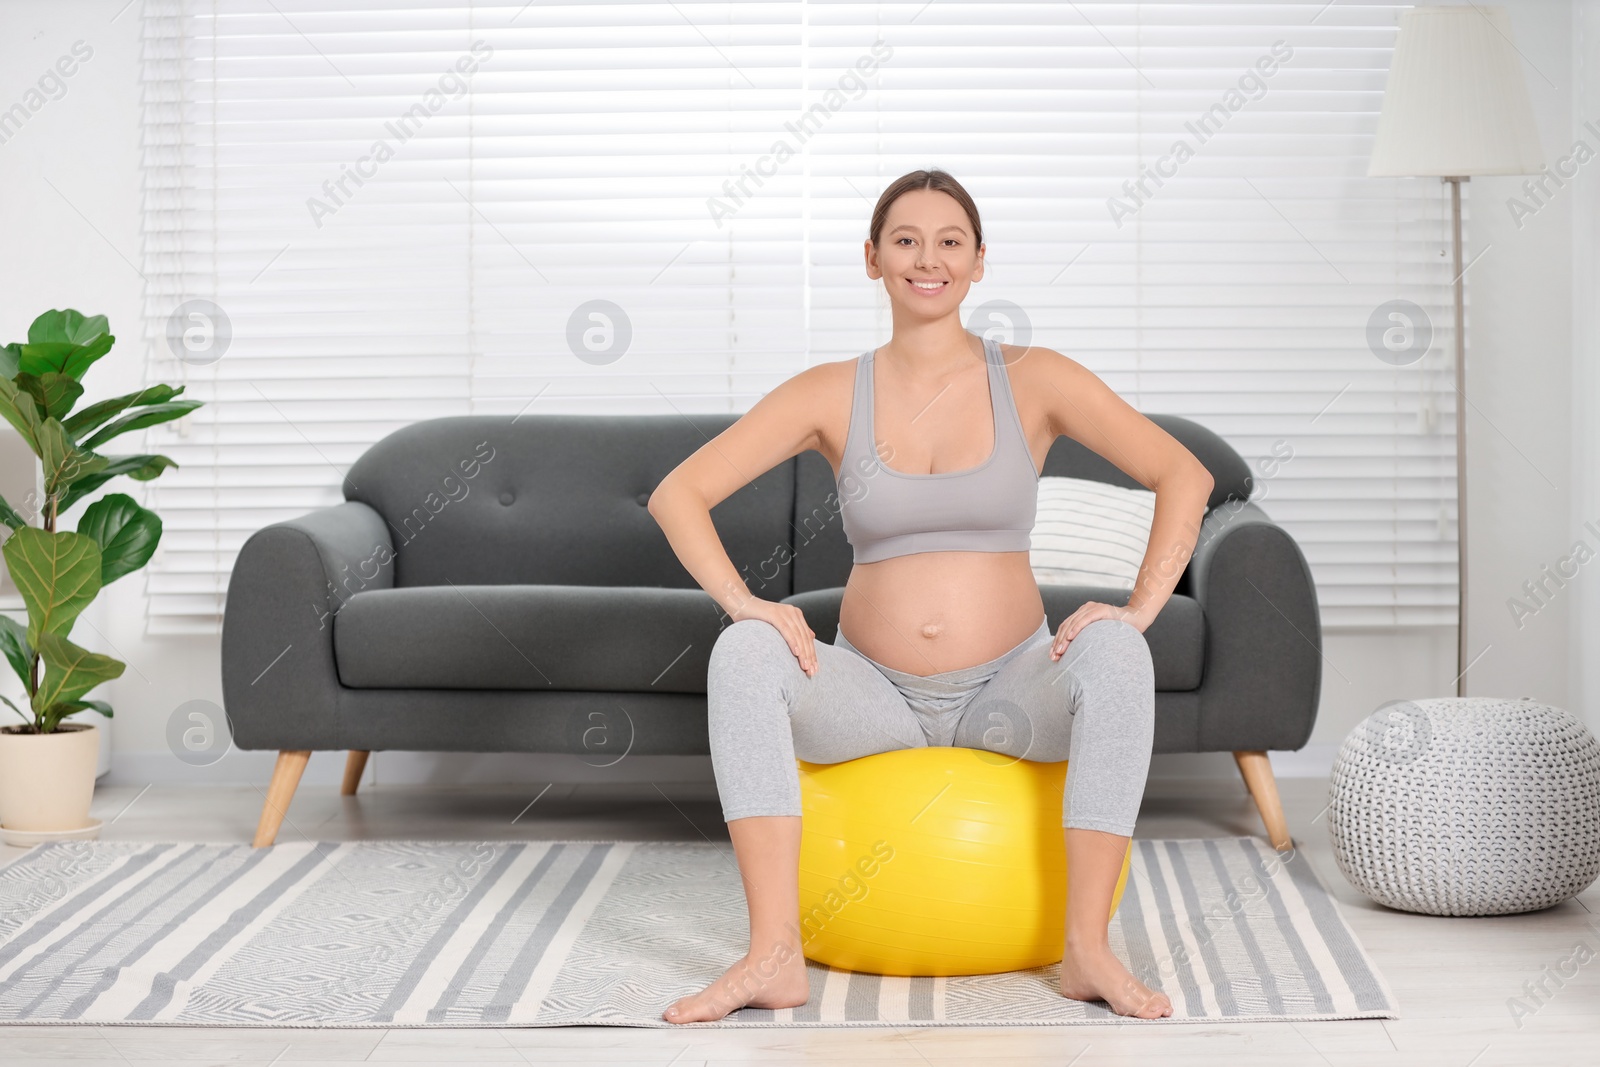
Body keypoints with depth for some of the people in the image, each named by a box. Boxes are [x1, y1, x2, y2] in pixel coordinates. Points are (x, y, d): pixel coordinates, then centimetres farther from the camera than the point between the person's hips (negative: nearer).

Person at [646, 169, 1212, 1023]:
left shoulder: (1032, 381, -1)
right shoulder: (831, 395, 0)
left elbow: (1184, 477, -3)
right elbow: (677, 494, -3)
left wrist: (1139, 610, -16)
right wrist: (741, 603, -19)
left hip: (1011, 691, -1)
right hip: (875, 693, 1)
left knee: (1114, 655, -31)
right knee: (744, 655, -28)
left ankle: (1087, 948, -26)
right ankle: (774, 954, -31)